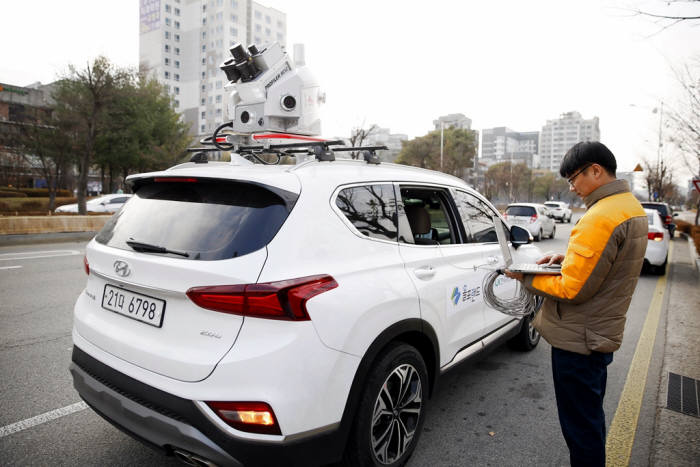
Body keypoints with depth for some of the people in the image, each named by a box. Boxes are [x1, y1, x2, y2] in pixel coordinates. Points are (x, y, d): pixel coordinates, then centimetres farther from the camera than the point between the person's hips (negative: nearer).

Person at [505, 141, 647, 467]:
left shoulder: (600, 217, -25)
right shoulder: (632, 207, 8)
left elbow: (571, 290, -24)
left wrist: (526, 278, -12)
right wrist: (569, 260, 5)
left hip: (578, 341, -10)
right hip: (602, 334, 10)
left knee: (580, 427, 6)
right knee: (591, 416, 26)